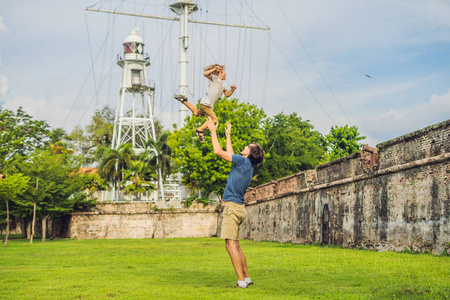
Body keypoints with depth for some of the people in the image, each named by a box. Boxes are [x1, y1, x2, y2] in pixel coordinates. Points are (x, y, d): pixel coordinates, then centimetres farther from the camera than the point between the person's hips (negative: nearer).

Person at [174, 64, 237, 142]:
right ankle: (200, 130, -4)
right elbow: (205, 74, -26)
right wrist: (214, 69, -29)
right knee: (214, 119, -14)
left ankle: (184, 101, 35)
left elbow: (227, 94, 22)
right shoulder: (214, 78, -8)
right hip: (206, 103, -9)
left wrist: (232, 89, 6)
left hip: (209, 105, 9)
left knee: (196, 113, 28)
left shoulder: (222, 85, 17)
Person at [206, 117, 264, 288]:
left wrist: (213, 131, 3)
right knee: (235, 245, 13)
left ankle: (241, 281, -14)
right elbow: (230, 154, 34)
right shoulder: (246, 165, 16)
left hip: (233, 207, -9)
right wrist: (228, 135, 41)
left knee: (231, 244, -12)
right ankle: (247, 279, 16)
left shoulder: (243, 161, -9)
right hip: (238, 208, 9)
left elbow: (218, 151, -8)